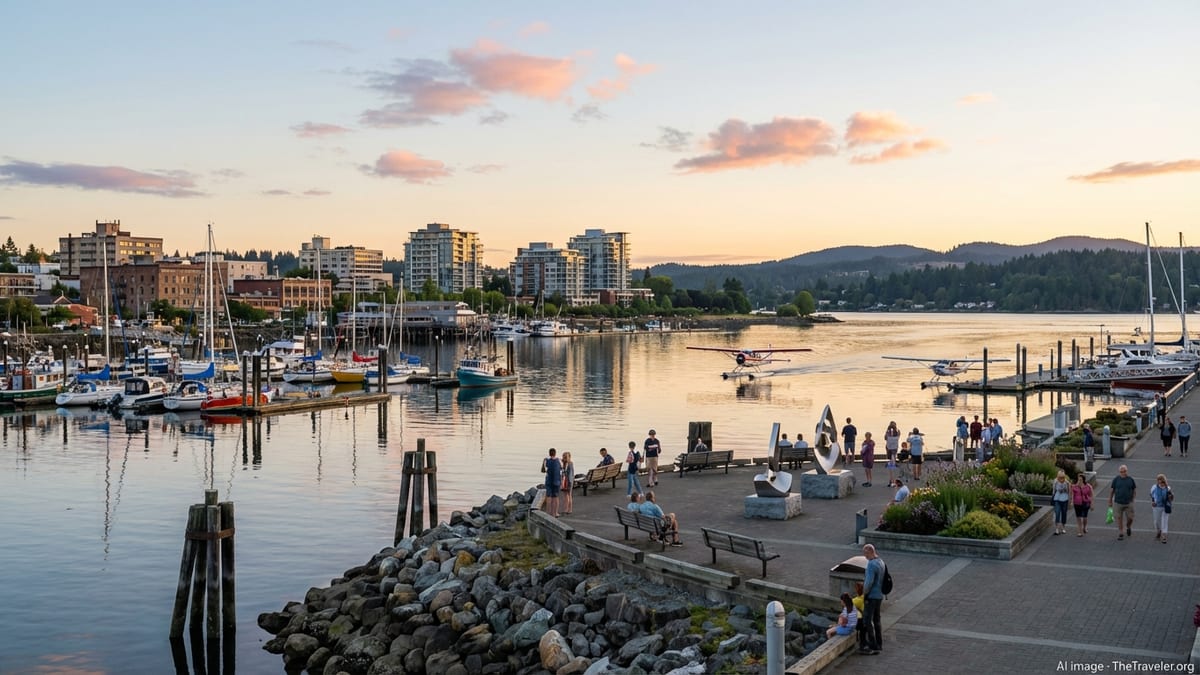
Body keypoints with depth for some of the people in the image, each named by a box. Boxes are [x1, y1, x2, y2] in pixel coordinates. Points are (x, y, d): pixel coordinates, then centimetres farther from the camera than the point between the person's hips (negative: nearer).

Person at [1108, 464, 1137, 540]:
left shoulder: (1131, 479, 0)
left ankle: (1128, 527, 36)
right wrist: (1110, 501, 5)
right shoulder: (1116, 479, -2)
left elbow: (1134, 490, 9)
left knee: (1130, 518, 4)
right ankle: (1120, 533, 17)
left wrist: (1133, 499, 3)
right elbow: (1111, 490, 4)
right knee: (1119, 518, 4)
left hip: (1128, 503, 0)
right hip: (1118, 503, 0)